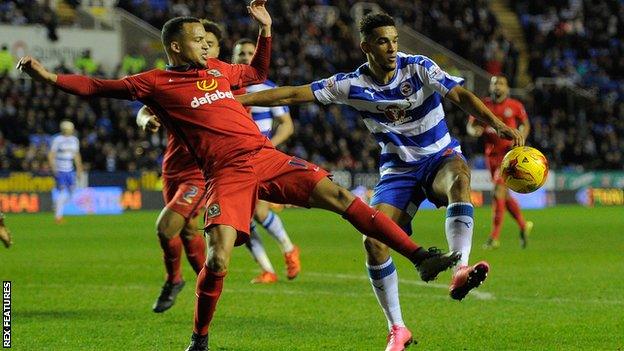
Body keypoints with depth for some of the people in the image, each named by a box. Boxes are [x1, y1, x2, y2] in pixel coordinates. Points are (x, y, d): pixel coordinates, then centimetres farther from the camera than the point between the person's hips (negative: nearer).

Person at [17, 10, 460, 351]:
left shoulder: (217, 68, 22)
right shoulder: (156, 83, 6)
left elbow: (257, 73, 41)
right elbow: (97, 87, 4)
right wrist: (48, 76, -6)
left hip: (267, 157, 5)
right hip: (226, 174, -5)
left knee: (338, 195, -10)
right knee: (217, 260, -19)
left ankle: (420, 256, -8)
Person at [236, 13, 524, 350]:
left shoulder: (419, 68, -12)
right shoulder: (353, 84, -6)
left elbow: (461, 95, -22)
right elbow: (293, 94, -5)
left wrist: (497, 125, -38)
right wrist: (236, 100, -10)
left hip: (440, 158, -2)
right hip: (398, 169, 2)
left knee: (459, 178, -38)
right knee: (374, 241, -16)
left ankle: (460, 271, -52)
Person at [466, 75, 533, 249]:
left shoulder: (515, 106, -2)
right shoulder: (483, 105, 5)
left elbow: (525, 125, 11)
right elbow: (470, 125, 9)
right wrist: (475, 130, -15)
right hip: (491, 154, 5)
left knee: (498, 192, -15)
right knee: (504, 195, 12)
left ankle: (494, 237, -12)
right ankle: (523, 225, 33)